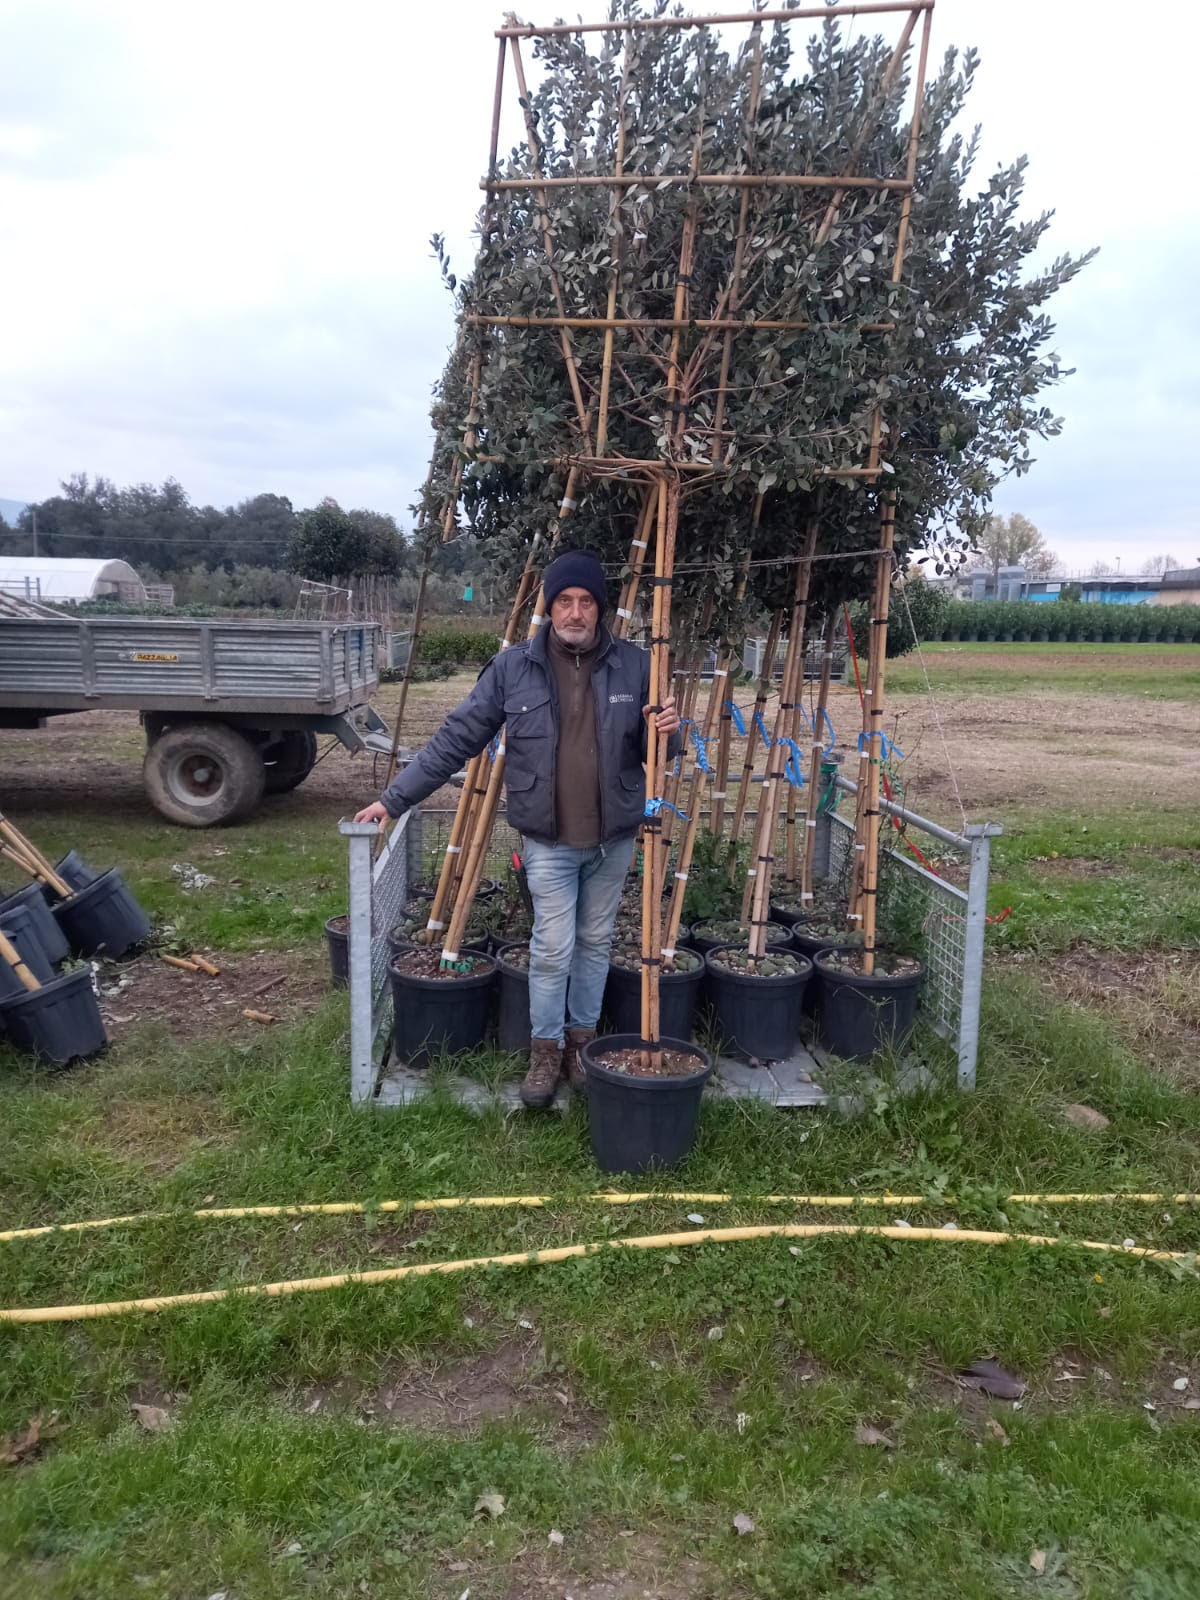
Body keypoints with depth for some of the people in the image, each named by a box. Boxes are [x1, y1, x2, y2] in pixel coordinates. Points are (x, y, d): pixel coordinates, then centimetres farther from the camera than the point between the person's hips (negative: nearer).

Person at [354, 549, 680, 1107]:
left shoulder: (633, 665, -3)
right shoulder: (512, 668, -7)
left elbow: (653, 752, 6)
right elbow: (456, 739, -4)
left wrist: (666, 732, -19)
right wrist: (395, 797, -7)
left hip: (614, 837, 2)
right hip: (549, 840, -2)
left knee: (595, 942, 14)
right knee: (553, 948, -1)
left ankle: (582, 1037, 32)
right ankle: (545, 1050, 17)